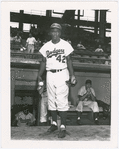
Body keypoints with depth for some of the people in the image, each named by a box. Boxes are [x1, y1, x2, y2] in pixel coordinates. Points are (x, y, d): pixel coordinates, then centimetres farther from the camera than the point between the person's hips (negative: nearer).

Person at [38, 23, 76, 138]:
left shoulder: (66, 45, 0)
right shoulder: (46, 46, 8)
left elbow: (68, 60, 3)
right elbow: (44, 62, 12)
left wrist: (72, 75, -6)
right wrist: (39, 75, 2)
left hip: (62, 74, -4)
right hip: (50, 74, 4)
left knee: (62, 100, -9)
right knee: (51, 100, 9)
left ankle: (63, 127, -5)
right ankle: (54, 123, 21)